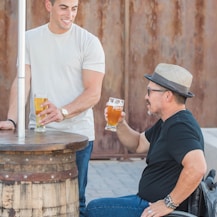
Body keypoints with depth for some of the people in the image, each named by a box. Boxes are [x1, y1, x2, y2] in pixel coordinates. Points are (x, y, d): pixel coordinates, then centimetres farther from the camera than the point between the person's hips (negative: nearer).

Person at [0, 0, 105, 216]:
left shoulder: (89, 42, -4)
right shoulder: (30, 39, 6)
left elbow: (94, 92, -9)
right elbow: (22, 82, 0)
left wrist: (62, 113, -25)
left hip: (76, 134, -3)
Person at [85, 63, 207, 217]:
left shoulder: (180, 127, -23)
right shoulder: (166, 123, 12)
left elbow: (197, 167, -37)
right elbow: (138, 144, 22)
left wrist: (169, 204, -30)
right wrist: (120, 123, 3)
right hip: (152, 201, 11)